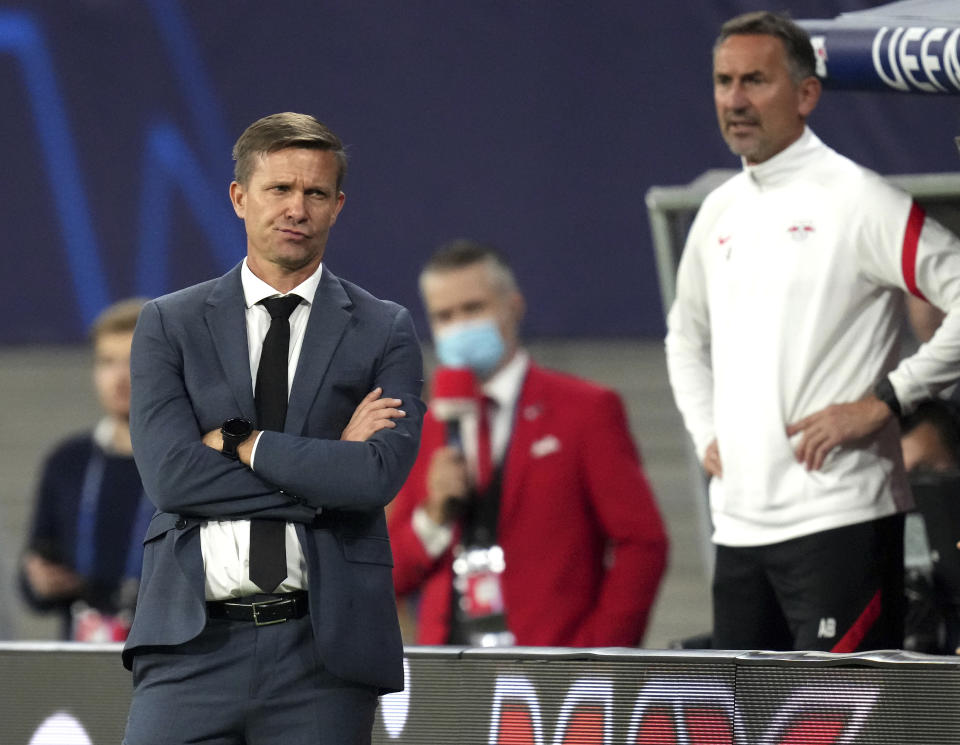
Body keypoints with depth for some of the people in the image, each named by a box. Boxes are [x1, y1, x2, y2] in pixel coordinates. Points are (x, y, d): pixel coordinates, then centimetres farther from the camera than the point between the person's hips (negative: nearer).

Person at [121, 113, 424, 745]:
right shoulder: (169, 325, 9)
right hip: (195, 642, 0)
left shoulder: (385, 332, 8)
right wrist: (327, 464, -6)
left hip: (324, 646, 0)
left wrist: (236, 442, -6)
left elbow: (378, 476, -8)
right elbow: (170, 474, -5)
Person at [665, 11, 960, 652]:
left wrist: (882, 402, -14)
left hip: (839, 520, -7)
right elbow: (687, 334, 33)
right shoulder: (720, 211, 16)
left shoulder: (858, 200, -7)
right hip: (740, 521, 8)